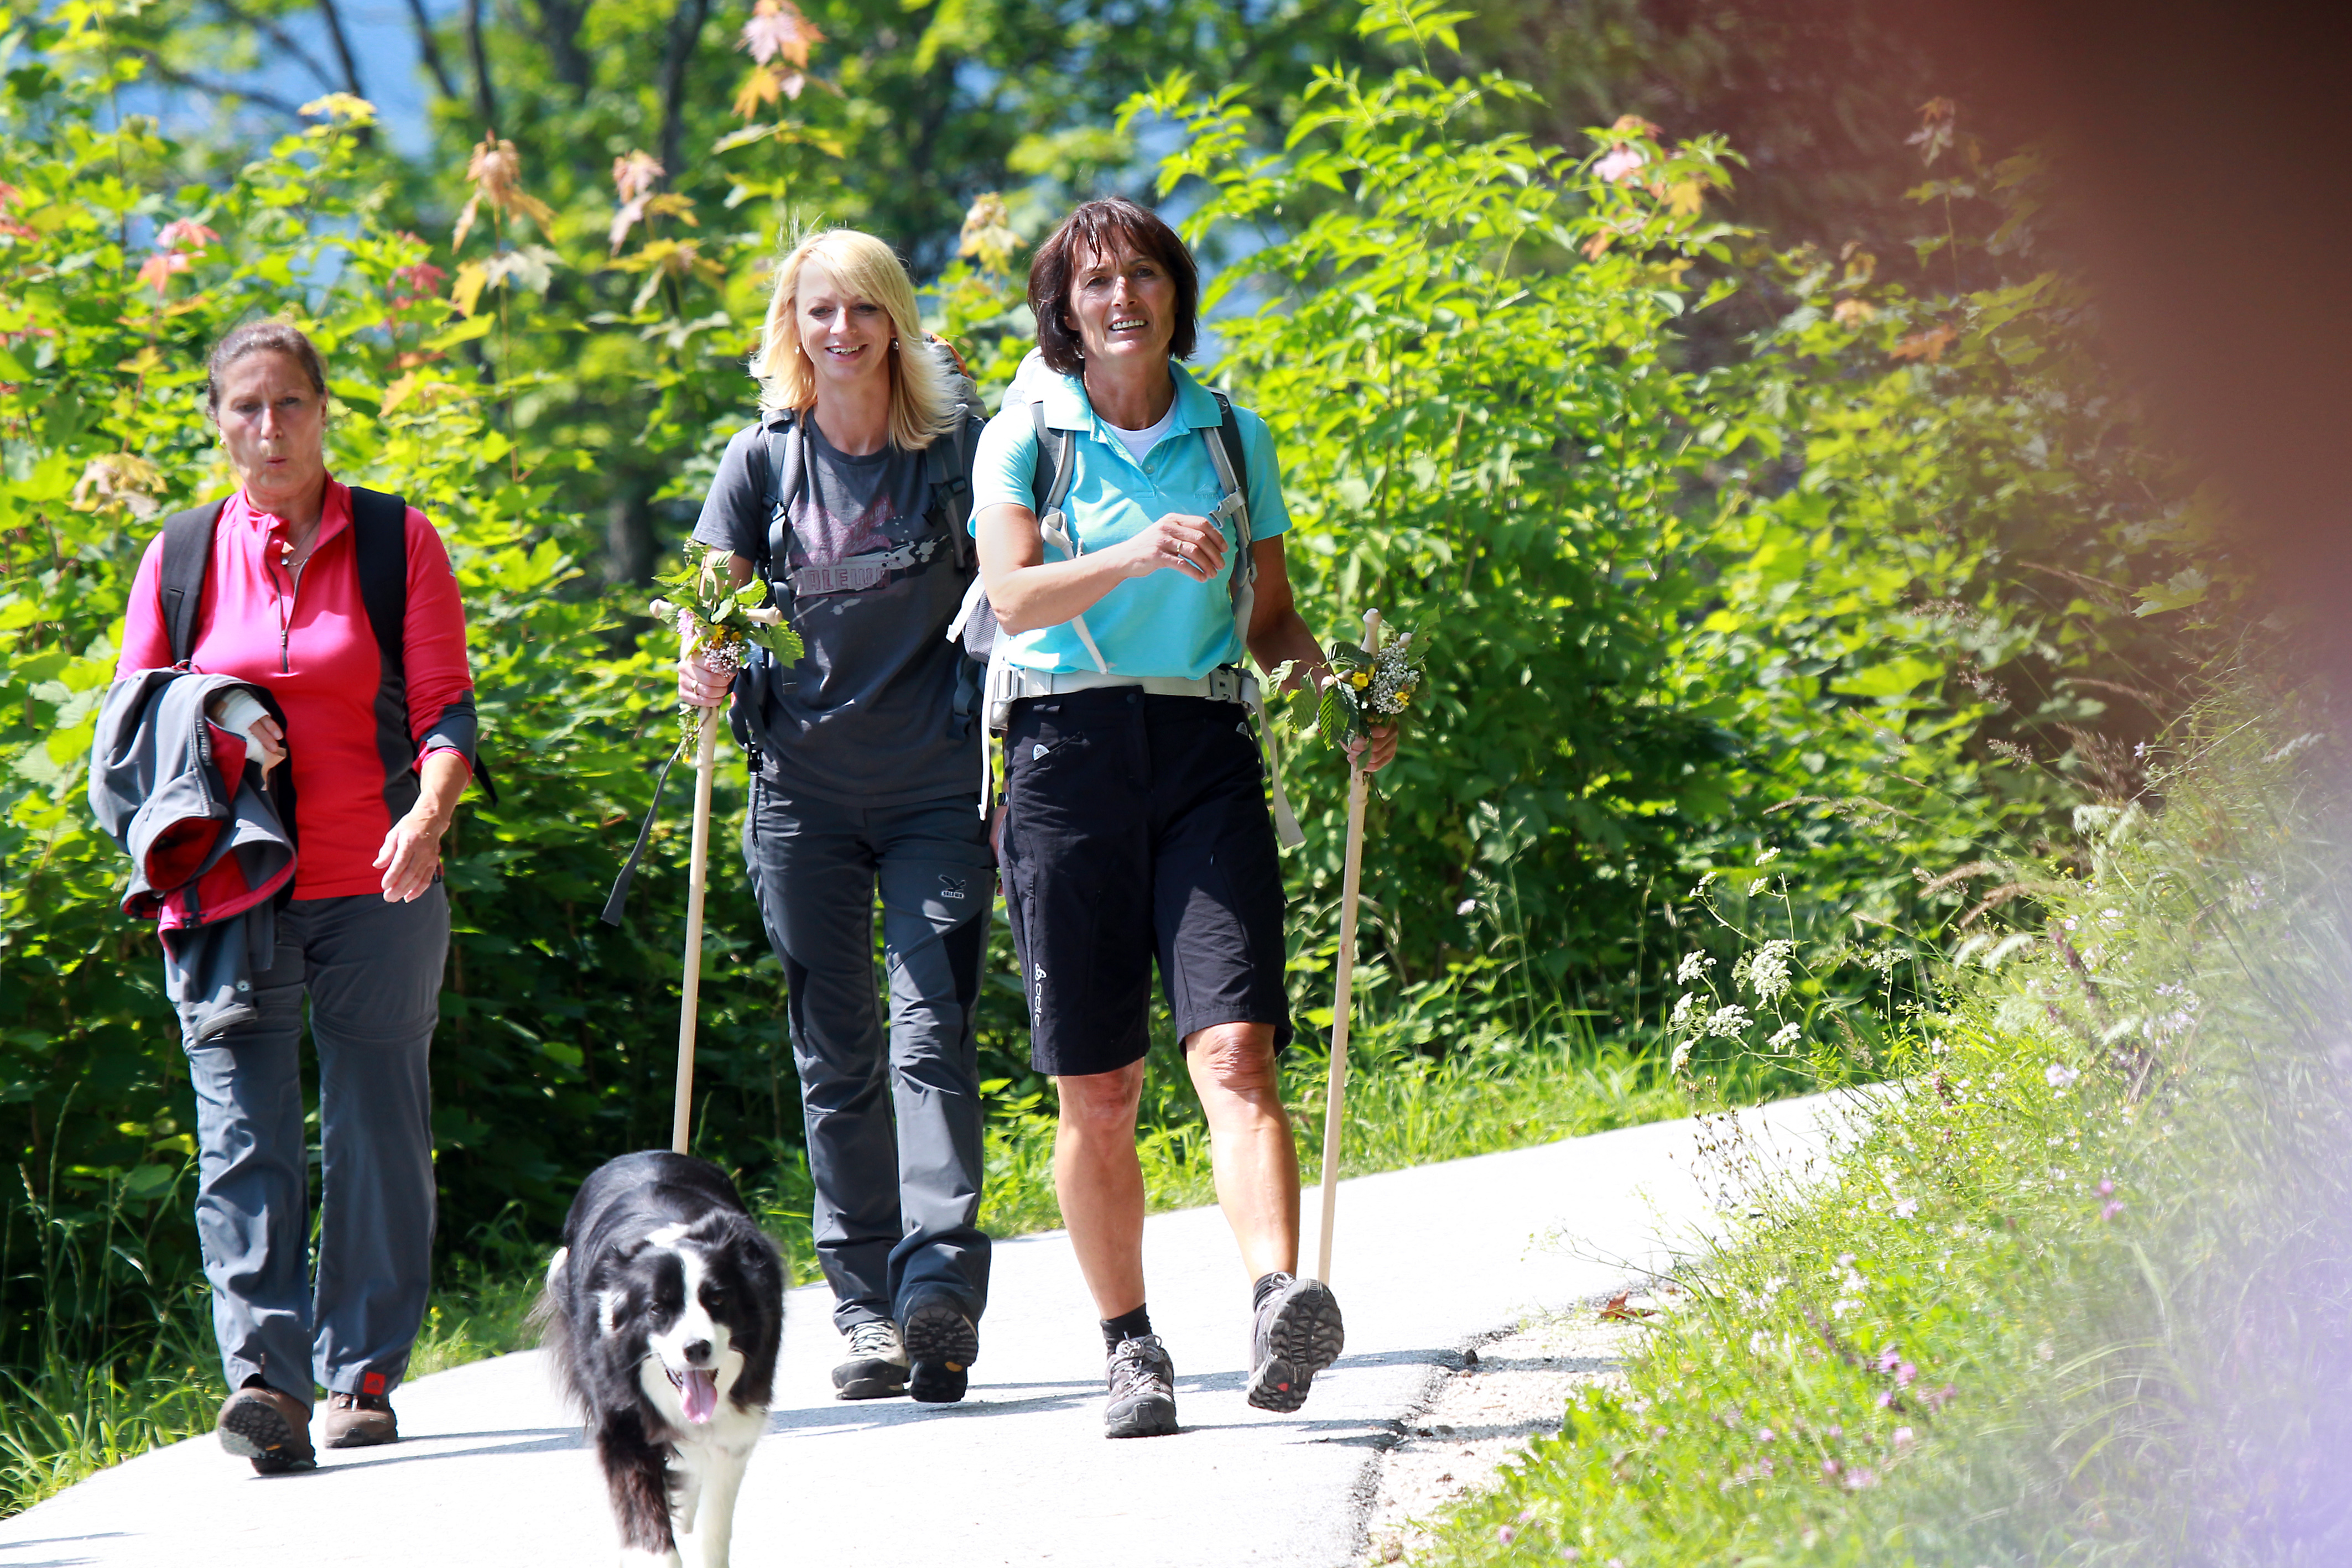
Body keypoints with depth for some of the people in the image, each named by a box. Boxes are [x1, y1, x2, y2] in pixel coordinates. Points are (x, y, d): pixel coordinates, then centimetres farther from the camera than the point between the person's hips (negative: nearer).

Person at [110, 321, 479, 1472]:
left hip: (376, 889, -1)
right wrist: (211, 713, -8)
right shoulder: (181, 557, 10)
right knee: (243, 1135, -11)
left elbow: (445, 709, 0)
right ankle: (264, 1375, -19)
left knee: (376, 1130, 3)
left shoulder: (397, 542, 5)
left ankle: (365, 1377, 13)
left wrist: (428, 813, -19)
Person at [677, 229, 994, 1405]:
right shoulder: (764, 460, 5)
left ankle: (940, 1280, -23)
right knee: (835, 1054, 5)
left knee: (932, 1031, -14)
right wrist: (704, 667, -22)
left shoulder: (954, 447, 0)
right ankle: (866, 1306, 11)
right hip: (804, 789, 2)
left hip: (936, 787, -2)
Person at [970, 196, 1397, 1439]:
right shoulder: (1024, 437, 5)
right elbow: (1014, 596, -10)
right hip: (1069, 753, -1)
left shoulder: (1232, 437, 13)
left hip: (1205, 754, 1)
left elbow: (1270, 616, 18)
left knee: (1235, 1048, -18)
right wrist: (1139, 555, -25)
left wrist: (1333, 686, -1)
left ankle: (1280, 1302, -34)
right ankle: (1129, 1349, 14)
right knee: (1096, 1091, 2)